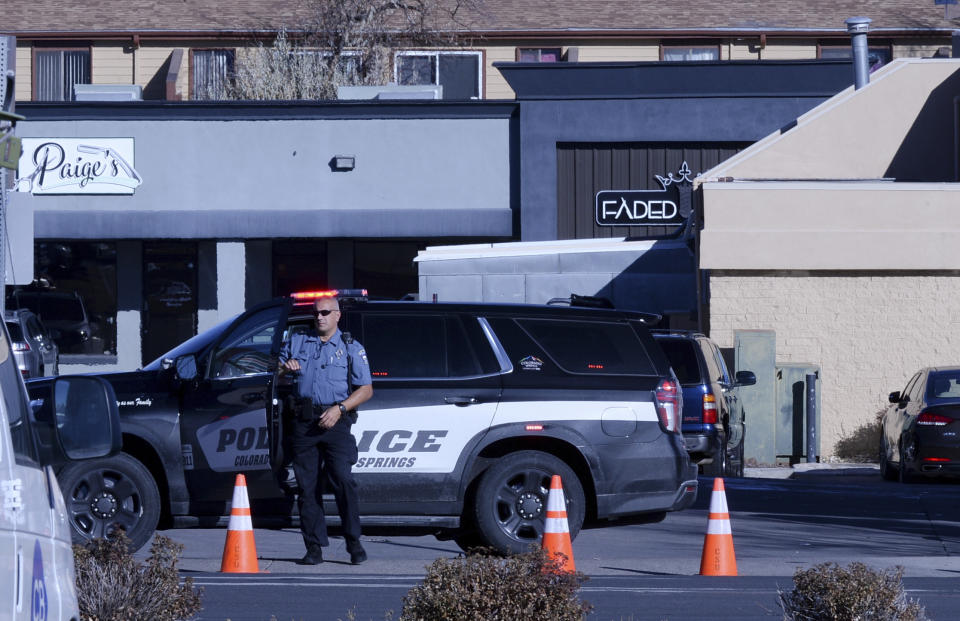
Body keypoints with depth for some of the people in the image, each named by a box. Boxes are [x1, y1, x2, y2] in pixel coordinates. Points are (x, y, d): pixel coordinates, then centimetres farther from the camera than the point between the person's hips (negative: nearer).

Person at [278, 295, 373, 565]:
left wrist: (339, 409, -10)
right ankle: (314, 548, 3)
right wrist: (285, 367, -2)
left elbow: (366, 389, 3)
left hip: (335, 422, -3)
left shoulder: (351, 348, 10)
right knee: (307, 485, 0)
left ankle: (354, 544, -9)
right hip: (304, 422, 3)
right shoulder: (297, 343, 19)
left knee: (343, 480, -15)